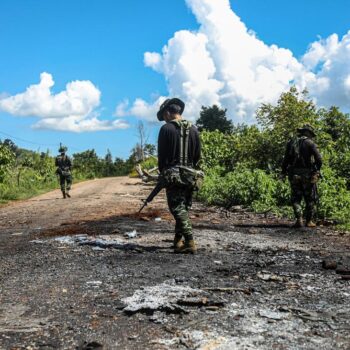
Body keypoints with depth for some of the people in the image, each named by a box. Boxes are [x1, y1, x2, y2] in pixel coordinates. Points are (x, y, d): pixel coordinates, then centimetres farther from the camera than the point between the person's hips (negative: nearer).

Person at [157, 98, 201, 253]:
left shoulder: (166, 129, -8)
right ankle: (178, 241, 22)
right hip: (190, 176, 6)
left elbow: (161, 154, -6)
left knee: (178, 209, -5)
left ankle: (190, 242, -14)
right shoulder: (193, 129, 8)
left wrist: (163, 173, 7)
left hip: (173, 176, -5)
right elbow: (198, 155, 10)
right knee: (184, 208, 15)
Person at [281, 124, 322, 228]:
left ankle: (299, 219, -4)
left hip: (294, 175, 3)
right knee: (310, 199, 10)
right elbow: (318, 159, -11)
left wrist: (283, 173, 14)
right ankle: (309, 221, 12)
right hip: (308, 175, -3)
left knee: (296, 199, 10)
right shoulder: (310, 143, -3)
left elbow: (286, 159, 6)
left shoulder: (291, 143, 8)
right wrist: (317, 170, 6)